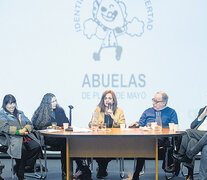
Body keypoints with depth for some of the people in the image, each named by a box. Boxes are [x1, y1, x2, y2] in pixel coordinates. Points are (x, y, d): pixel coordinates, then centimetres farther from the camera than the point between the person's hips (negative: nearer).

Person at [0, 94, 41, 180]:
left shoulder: (20, 113, 30)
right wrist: (18, 131, -17)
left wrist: (25, 129, -5)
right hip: (12, 138, -5)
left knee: (37, 146, -26)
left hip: (26, 137, 5)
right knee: (22, 149, -37)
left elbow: (30, 124, 21)